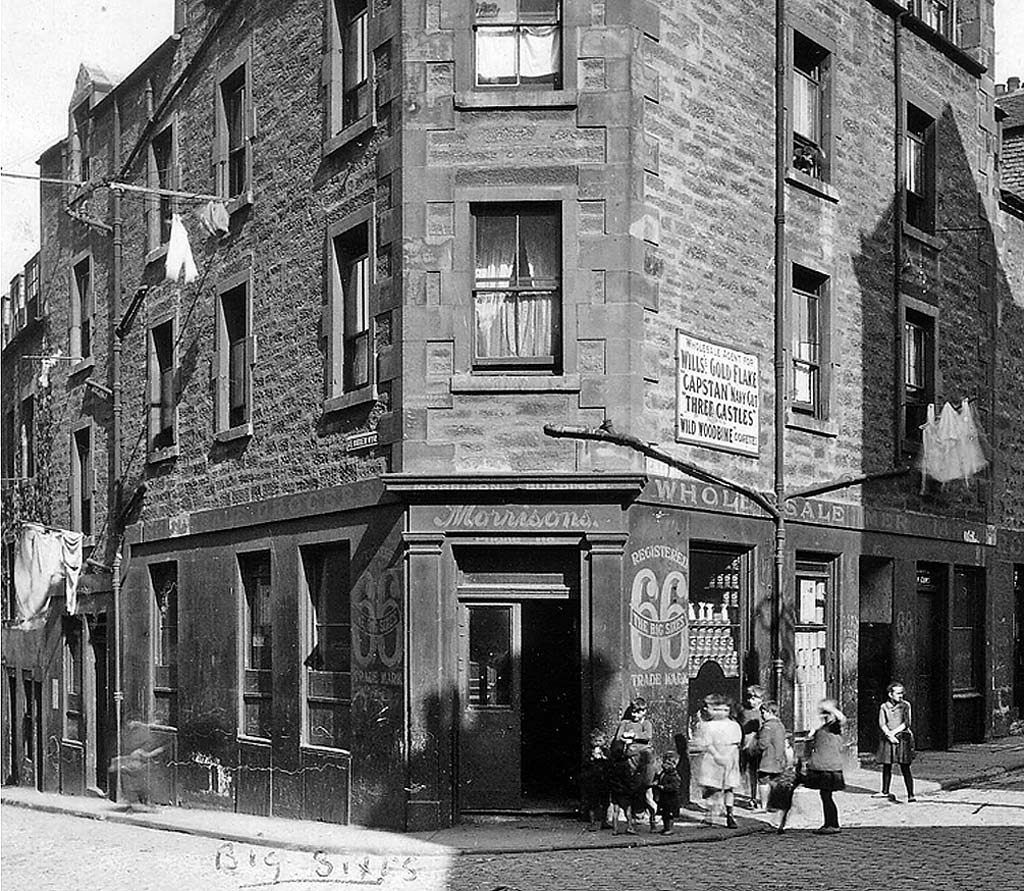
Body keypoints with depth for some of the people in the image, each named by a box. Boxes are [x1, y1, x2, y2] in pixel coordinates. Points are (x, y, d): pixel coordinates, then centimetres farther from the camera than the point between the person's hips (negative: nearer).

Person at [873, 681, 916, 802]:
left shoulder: (905, 705, 3)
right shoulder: (884, 707, 6)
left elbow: (906, 723, -3)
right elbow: (881, 724, -1)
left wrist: (894, 732, -10)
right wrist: (890, 735, -14)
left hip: (903, 738, -2)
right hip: (887, 739, 2)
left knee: (905, 768, -5)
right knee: (886, 767, 9)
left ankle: (910, 794, -4)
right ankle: (885, 792, 23)